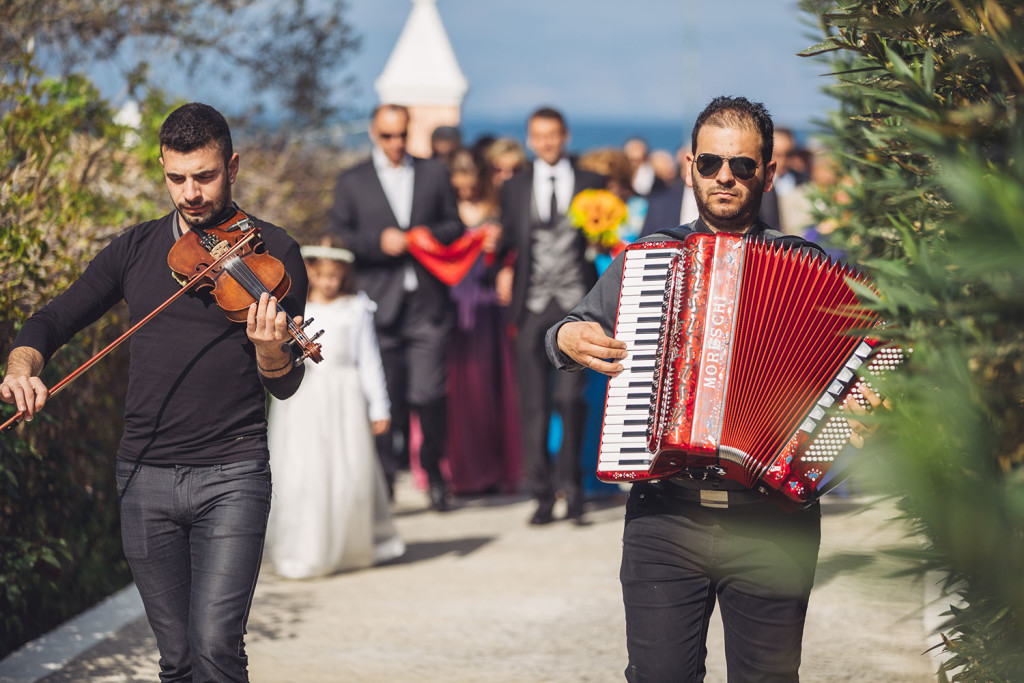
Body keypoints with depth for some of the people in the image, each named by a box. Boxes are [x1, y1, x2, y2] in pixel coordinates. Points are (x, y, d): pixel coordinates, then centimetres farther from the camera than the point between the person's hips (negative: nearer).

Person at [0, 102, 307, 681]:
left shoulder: (271, 250, 0)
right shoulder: (136, 249, 10)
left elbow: (284, 387, -3)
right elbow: (52, 322, 12)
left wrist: (271, 349, -26)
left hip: (231, 476, -3)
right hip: (146, 477, 4)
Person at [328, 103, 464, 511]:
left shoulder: (434, 174, 16)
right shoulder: (351, 182, 11)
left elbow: (455, 225, 16)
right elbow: (338, 236, 4)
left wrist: (431, 235, -5)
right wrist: (379, 242, -11)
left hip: (428, 305, 0)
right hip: (380, 306, 0)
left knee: (428, 394, -7)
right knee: (385, 398, -1)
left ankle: (434, 467, 15)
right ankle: (384, 483, 8)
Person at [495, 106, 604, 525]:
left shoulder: (590, 183, 12)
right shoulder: (514, 188, 15)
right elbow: (508, 242, 14)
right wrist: (504, 271, -5)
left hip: (576, 303, -2)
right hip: (532, 303, 2)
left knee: (570, 396, -11)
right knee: (533, 402, 1)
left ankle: (572, 486, 4)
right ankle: (542, 494, 8)